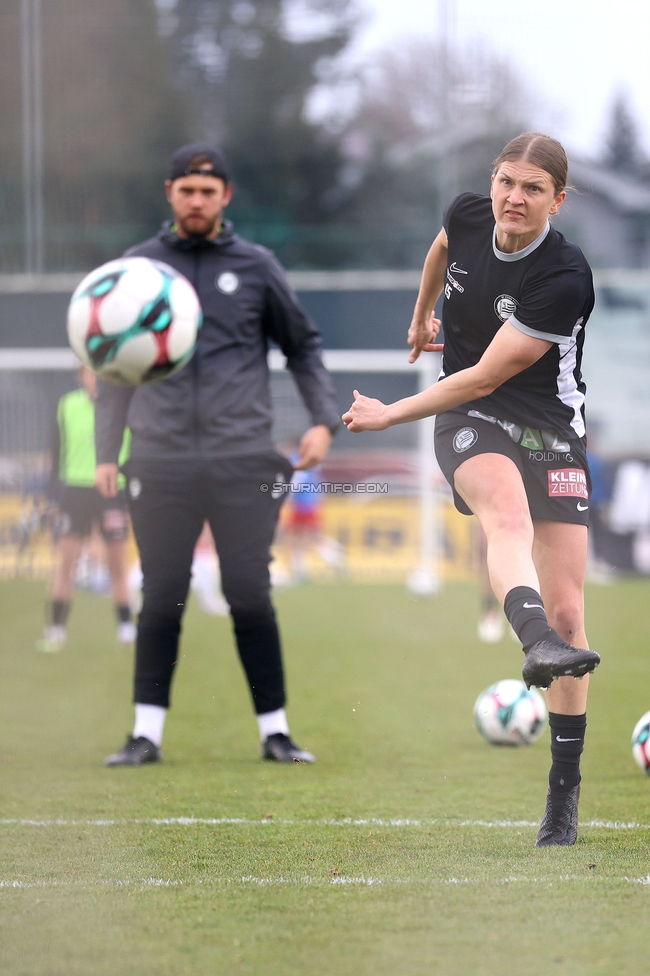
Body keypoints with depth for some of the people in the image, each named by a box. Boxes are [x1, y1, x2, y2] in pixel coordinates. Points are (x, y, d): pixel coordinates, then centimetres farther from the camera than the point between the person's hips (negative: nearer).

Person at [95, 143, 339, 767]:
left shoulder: (255, 267, 7)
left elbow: (302, 346, 16)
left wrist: (323, 418, 2)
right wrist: (106, 451, 6)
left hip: (243, 462, 0)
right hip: (162, 463, 1)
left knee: (251, 598, -2)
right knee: (162, 600, -1)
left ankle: (274, 731, 5)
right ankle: (147, 733, 5)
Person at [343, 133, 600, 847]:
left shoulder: (566, 282, -20)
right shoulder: (467, 216, -5)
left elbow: (485, 377, -17)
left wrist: (390, 414, -8)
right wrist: (421, 317, 36)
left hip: (552, 431, -2)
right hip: (470, 422, 2)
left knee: (567, 611, -6)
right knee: (508, 510, -35)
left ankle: (563, 798, 4)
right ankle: (537, 644, -66)